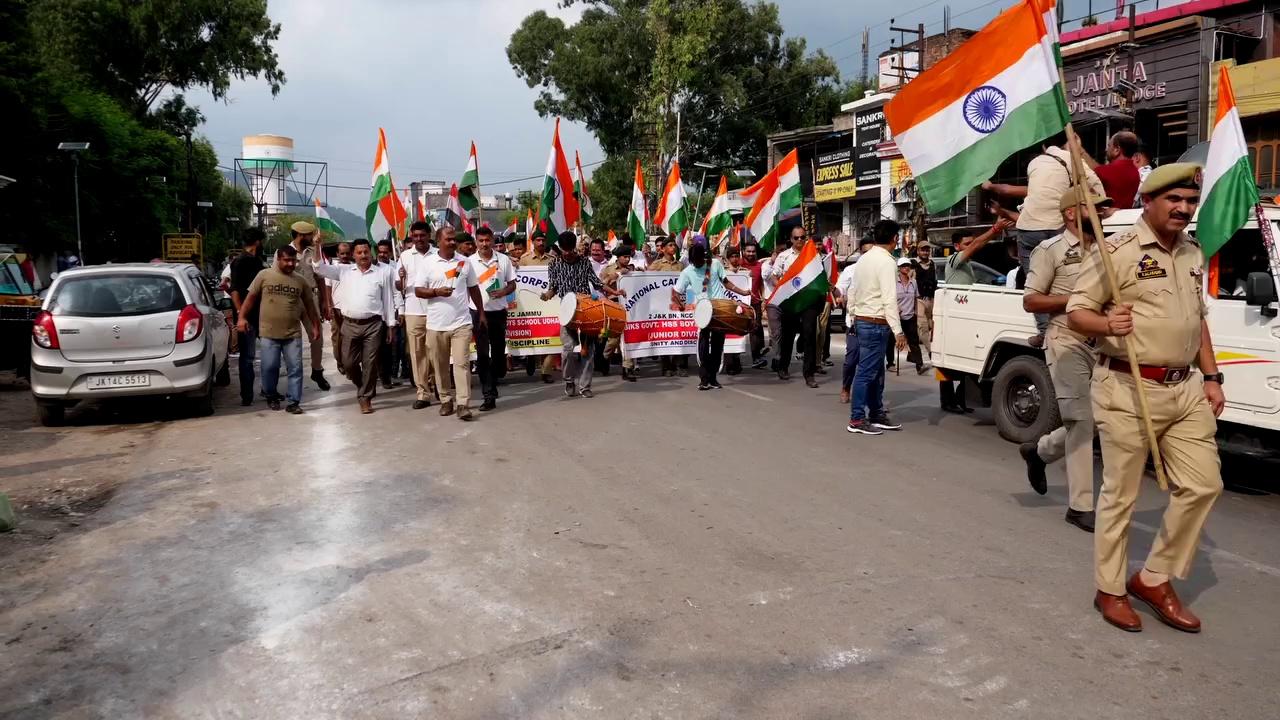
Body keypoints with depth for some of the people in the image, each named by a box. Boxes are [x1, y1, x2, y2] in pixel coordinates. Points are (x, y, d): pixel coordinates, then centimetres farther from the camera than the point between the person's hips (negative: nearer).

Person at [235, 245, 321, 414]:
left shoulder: (300, 281, 8)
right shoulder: (264, 275, 1)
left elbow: (309, 305, 14)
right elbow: (251, 297, 3)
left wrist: (315, 326, 13)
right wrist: (242, 317, -5)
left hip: (293, 334, 2)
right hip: (269, 333, -2)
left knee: (295, 368, -2)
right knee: (270, 367, 4)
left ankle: (293, 402, 4)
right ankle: (271, 397, 25)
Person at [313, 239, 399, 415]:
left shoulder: (382, 274, 3)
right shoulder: (344, 271, 8)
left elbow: (388, 301, 5)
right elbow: (320, 268, 3)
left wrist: (391, 325, 3)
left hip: (373, 324, -2)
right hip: (350, 324, 2)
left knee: (370, 363, -1)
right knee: (349, 363, 5)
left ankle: (365, 397, 11)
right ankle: (362, 387, 32)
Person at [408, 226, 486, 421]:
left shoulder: (465, 262, 5)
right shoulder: (428, 263, -1)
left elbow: (473, 288, 14)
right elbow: (418, 290, -2)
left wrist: (481, 313, 13)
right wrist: (437, 292, -19)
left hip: (461, 322, 0)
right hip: (436, 324, 0)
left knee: (462, 363, -8)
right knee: (440, 365, 9)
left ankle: (463, 404, -9)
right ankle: (446, 400, 22)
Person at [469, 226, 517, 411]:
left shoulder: (503, 260, 2)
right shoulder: (470, 262, -2)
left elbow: (512, 284, 7)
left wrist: (503, 292, -14)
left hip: (498, 311, 2)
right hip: (478, 312, -2)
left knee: (498, 350, 12)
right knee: (482, 353, -5)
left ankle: (493, 380, 35)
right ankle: (489, 396, -4)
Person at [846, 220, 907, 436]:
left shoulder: (863, 259, 11)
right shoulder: (887, 262, -15)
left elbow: (853, 294, 14)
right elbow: (889, 299, -20)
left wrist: (853, 318, 20)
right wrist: (898, 331, -21)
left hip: (861, 321, 9)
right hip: (876, 324, -9)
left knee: (876, 371, 16)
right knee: (866, 372, -4)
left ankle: (877, 414, 23)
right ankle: (857, 419, 1)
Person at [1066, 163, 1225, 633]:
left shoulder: (1193, 254, 15)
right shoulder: (1117, 251, -8)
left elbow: (1198, 320, 24)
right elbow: (1076, 312, -9)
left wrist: (1211, 377, 16)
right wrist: (1106, 323, -31)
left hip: (1185, 389, 7)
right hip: (1128, 389, -7)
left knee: (1203, 485, 6)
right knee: (1120, 494, 1)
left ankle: (1155, 579, 20)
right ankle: (1110, 591, 16)